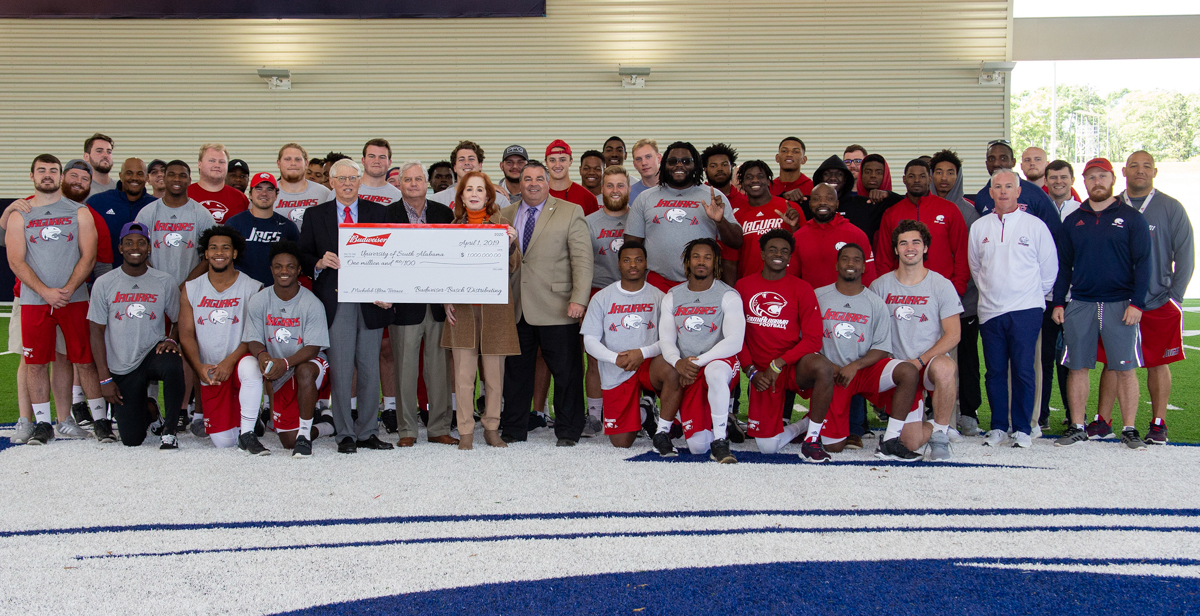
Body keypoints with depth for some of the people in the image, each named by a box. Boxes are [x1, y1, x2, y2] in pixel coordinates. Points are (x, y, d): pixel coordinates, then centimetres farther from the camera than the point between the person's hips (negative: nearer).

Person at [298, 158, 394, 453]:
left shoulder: (378, 212, 10)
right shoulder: (315, 215, 11)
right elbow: (303, 256, 8)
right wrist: (319, 263, -14)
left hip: (370, 300, 1)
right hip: (334, 303, -1)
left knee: (371, 372, 4)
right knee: (340, 372, -1)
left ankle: (367, 433, 14)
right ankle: (345, 435, 9)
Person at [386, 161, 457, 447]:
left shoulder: (444, 213, 9)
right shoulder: (387, 214, 0)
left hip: (439, 302, 2)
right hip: (405, 303, -2)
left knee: (440, 366, 6)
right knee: (404, 368, 3)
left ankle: (439, 427, 15)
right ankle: (407, 428, 13)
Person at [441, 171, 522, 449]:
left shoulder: (502, 224, 4)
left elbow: (513, 269, 2)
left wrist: (510, 245, -16)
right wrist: (447, 300, 2)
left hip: (494, 308, -1)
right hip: (462, 309, 1)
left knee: (494, 374, 3)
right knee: (463, 374, -1)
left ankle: (492, 429, 16)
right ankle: (465, 432, 6)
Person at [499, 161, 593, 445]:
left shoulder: (571, 212, 2)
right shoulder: (505, 216, 13)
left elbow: (582, 259, -4)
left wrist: (579, 299, -12)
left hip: (557, 309, -3)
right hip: (515, 309, 3)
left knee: (566, 372, 2)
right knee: (516, 370, 9)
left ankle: (568, 432, 13)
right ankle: (513, 429, 20)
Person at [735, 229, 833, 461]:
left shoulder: (802, 289, 0)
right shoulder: (744, 286, 5)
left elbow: (813, 339, -6)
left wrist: (779, 363, -15)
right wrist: (751, 371, -3)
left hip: (794, 366, -1)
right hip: (763, 374, 1)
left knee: (823, 366, -38)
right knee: (767, 447, -8)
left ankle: (812, 439, -20)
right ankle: (803, 424, 25)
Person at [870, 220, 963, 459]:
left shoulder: (941, 285, 1)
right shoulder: (879, 286, 5)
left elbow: (952, 335, -3)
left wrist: (920, 361, -15)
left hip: (932, 361, -1)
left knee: (944, 367, -41)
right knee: (911, 442, -14)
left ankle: (940, 437, -18)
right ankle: (942, 424, 24)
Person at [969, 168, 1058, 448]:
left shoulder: (1035, 225, 0)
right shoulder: (979, 227, 8)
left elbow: (1049, 268, 7)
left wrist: (1032, 294, 10)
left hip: (1025, 310, -3)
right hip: (990, 310, 3)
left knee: (1023, 370, -4)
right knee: (994, 371, 5)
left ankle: (1023, 429, 5)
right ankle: (999, 426, 15)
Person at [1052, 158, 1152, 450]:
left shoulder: (1131, 218, 2)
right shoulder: (1073, 221, 11)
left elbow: (1142, 262, -1)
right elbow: (1063, 265, 14)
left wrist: (1137, 303, -9)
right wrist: (1058, 302, 6)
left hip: (1120, 305, -2)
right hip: (1080, 305, 3)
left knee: (1124, 368, -1)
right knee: (1077, 367, 3)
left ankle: (1129, 429, 7)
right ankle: (1077, 428, 11)